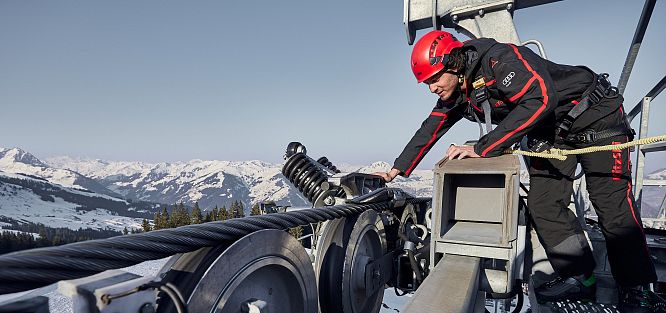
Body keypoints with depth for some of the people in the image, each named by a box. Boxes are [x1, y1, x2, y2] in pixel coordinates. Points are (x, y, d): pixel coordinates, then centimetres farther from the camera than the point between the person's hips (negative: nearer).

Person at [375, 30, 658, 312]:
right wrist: (397, 169, -2)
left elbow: (540, 101, -37)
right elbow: (429, 131, 2)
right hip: (551, 131, 7)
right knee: (542, 204, -4)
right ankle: (578, 277, 8)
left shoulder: (500, 58, -28)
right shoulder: (455, 95, -4)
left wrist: (481, 148, -36)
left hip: (594, 113, -7)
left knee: (611, 203, -9)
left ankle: (635, 288, 6)